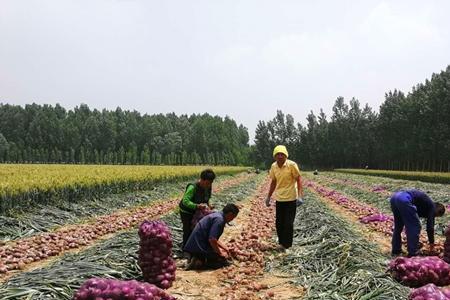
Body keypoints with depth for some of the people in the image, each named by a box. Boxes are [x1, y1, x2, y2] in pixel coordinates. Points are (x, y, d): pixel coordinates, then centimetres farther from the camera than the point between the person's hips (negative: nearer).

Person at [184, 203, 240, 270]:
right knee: (223, 261, -7)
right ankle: (199, 263, -15)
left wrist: (224, 247, 23)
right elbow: (212, 239, -25)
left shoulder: (216, 215, 14)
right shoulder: (219, 220, -16)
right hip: (200, 247, -10)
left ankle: (198, 260, 5)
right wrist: (220, 253, -10)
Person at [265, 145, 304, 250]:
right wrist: (268, 197, 13)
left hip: (291, 198, -5)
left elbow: (299, 180, -11)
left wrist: (300, 196, -20)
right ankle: (282, 242, 26)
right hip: (279, 198, 5)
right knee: (279, 223, 10)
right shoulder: (273, 166, 1)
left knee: (288, 223, 0)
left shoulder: (292, 165, -14)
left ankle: (286, 244, 14)